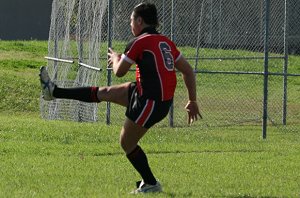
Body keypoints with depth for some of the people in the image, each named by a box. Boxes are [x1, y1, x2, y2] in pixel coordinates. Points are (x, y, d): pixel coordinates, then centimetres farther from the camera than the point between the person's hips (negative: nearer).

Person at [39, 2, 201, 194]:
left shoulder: (140, 42, -13)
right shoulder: (166, 42, 10)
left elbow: (119, 71, -4)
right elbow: (188, 71, 12)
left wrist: (115, 58, 19)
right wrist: (193, 101, 18)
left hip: (150, 102, -8)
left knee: (127, 143, 7)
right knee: (105, 93, 16)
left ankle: (151, 184, 18)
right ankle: (55, 92, 27)